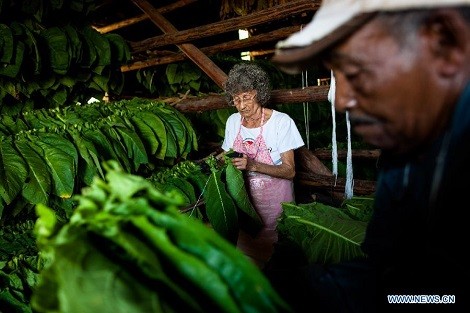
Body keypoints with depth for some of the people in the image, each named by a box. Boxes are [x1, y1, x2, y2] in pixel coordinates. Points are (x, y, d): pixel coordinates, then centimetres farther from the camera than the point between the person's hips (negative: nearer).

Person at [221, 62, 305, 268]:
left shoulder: (281, 122, -15)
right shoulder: (232, 121, 1)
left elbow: (290, 171, -16)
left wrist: (253, 165, -29)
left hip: (274, 198, -4)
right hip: (244, 195, 4)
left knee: (273, 251, 3)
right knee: (245, 248, 12)